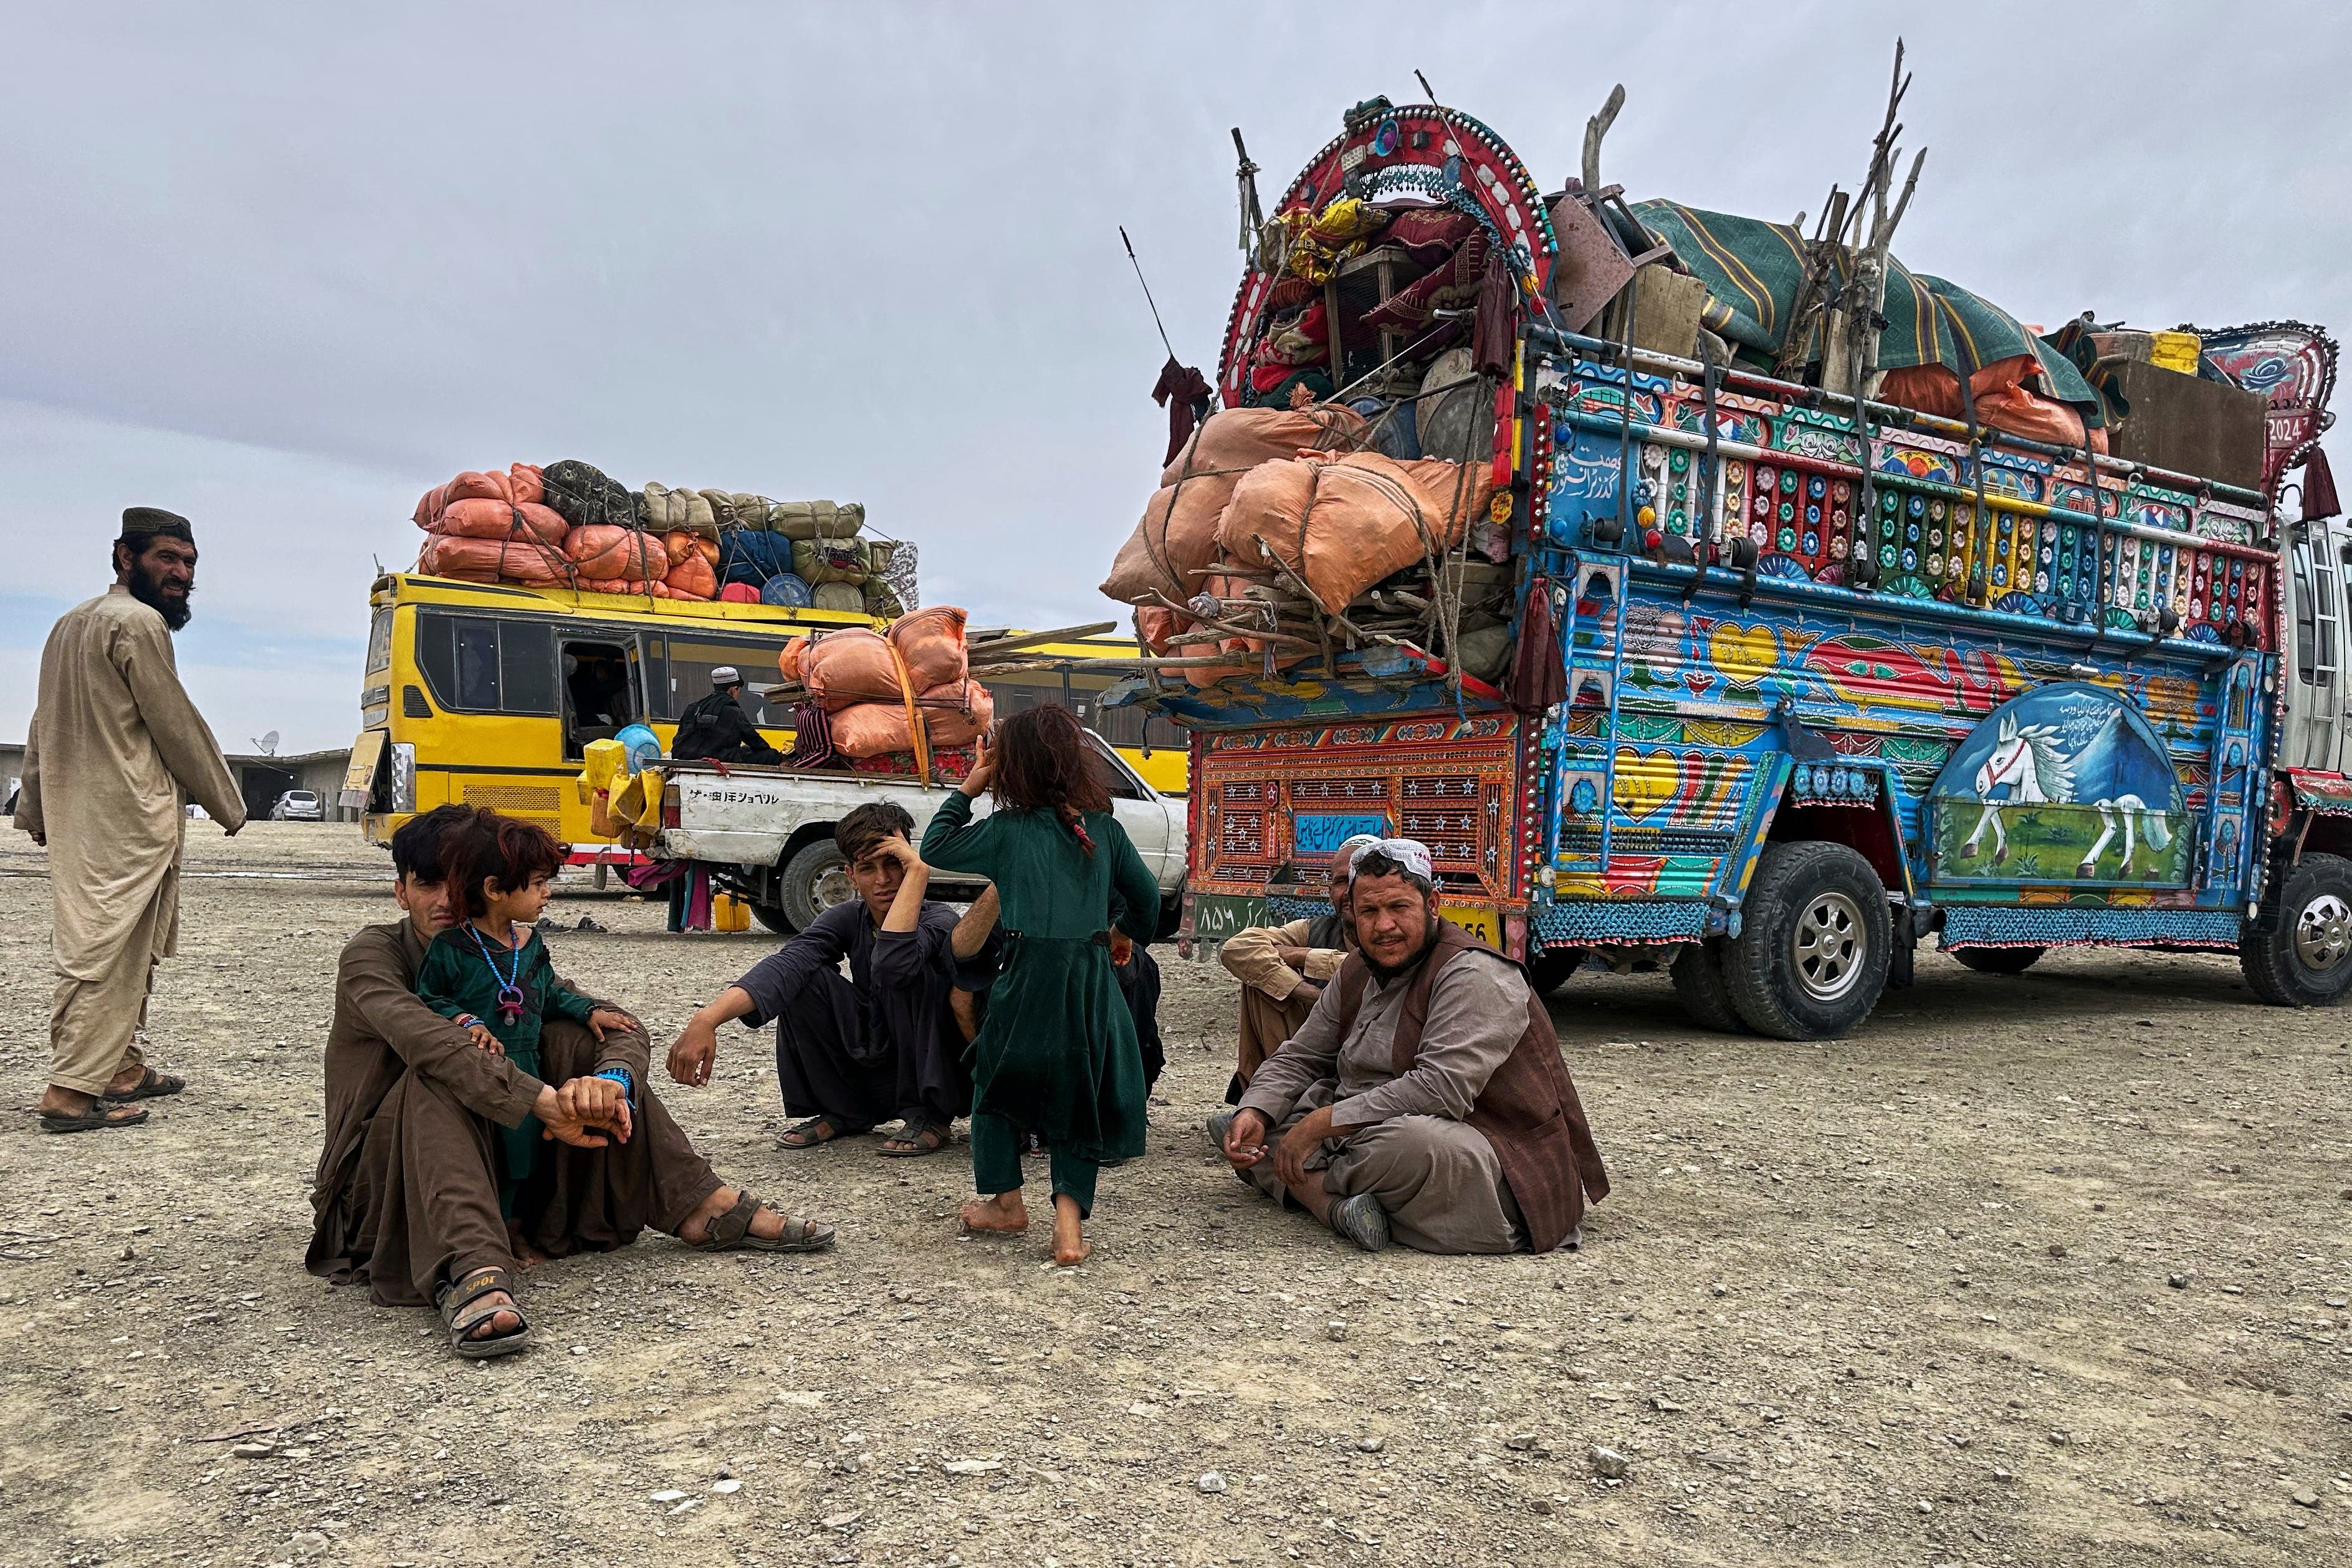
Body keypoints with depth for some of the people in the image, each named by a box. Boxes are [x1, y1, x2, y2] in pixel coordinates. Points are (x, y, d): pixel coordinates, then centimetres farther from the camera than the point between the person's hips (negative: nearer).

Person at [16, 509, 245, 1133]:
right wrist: (228, 806, 0)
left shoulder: (71, 621, 18)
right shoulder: (138, 622, -11)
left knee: (132, 950, 16)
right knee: (106, 952, -8)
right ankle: (71, 1093, -7)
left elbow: (45, 726, 22)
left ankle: (124, 1069, 23)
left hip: (75, 817, 10)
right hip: (130, 820, -10)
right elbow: (177, 725, -10)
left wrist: (35, 811, 26)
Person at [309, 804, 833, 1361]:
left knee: (567, 1040, -14)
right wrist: (544, 1103, -42)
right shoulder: (374, 954, -10)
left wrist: (610, 1081, -32)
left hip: (496, 1162, 4)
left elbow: (620, 1027, -8)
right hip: (386, 1184, -4)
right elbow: (422, 1038, -32)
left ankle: (701, 1208, -20)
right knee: (437, 1077, -31)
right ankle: (475, 1273, -54)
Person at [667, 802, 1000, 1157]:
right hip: (873, 1071, 5)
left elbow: (893, 965, -43)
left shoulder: (937, 919, -18)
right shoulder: (849, 919, -3)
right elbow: (785, 964, -23)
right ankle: (843, 1113, 2)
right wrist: (707, 1018, -40)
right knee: (803, 978, -15)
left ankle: (930, 1117, -16)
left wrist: (918, 870, -36)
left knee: (907, 969, -30)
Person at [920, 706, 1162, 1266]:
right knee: (1080, 1097, 14)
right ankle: (1070, 1217, 1)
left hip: (1030, 979, -3)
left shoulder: (1007, 830, -3)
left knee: (994, 1079, 19)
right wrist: (1127, 935, 36)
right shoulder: (1104, 828, 7)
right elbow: (1146, 897, 17)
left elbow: (934, 847, 8)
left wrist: (968, 787, 12)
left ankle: (1006, 1202, 26)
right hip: (1094, 983, 3)